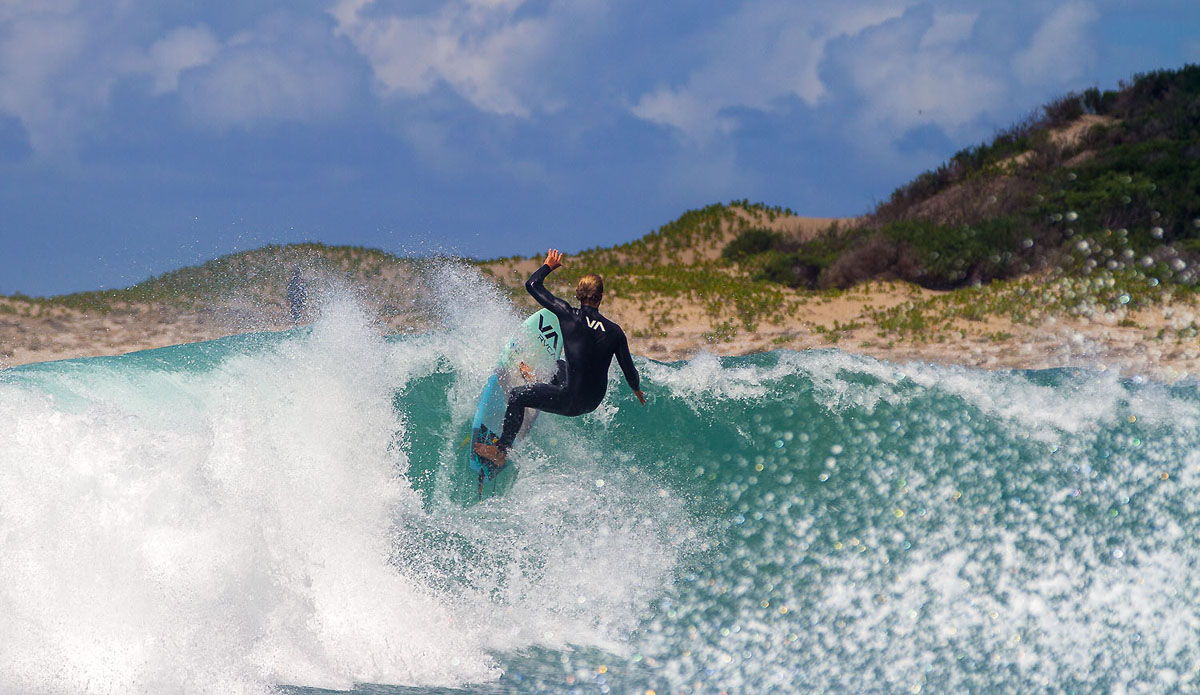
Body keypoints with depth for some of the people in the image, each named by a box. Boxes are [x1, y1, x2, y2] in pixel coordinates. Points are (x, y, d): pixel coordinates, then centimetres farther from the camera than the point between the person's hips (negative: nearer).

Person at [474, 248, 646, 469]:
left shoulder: (569, 315, -12)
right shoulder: (615, 332, -3)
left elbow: (532, 285, -4)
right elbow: (630, 372, 4)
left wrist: (548, 266, 15)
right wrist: (637, 390, 26)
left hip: (571, 400, -5)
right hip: (594, 400, 5)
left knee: (517, 396, 10)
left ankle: (501, 451, 6)